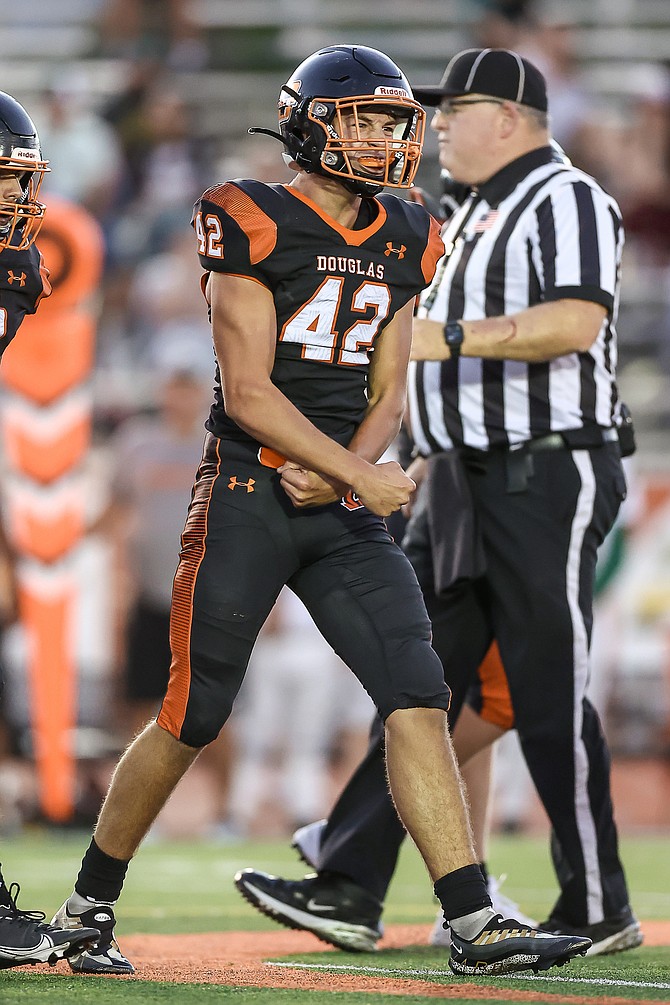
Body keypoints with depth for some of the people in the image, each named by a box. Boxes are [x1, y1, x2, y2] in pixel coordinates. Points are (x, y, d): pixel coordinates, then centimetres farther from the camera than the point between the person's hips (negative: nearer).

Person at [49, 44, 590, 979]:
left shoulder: (400, 243, 11)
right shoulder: (255, 225, -9)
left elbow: (388, 393, 12)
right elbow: (249, 391, -14)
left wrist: (337, 473, -7)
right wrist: (360, 476, -17)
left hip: (343, 512, 6)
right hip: (247, 494, -5)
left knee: (418, 696, -8)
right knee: (192, 719, 0)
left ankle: (476, 924, -11)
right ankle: (88, 908, 19)